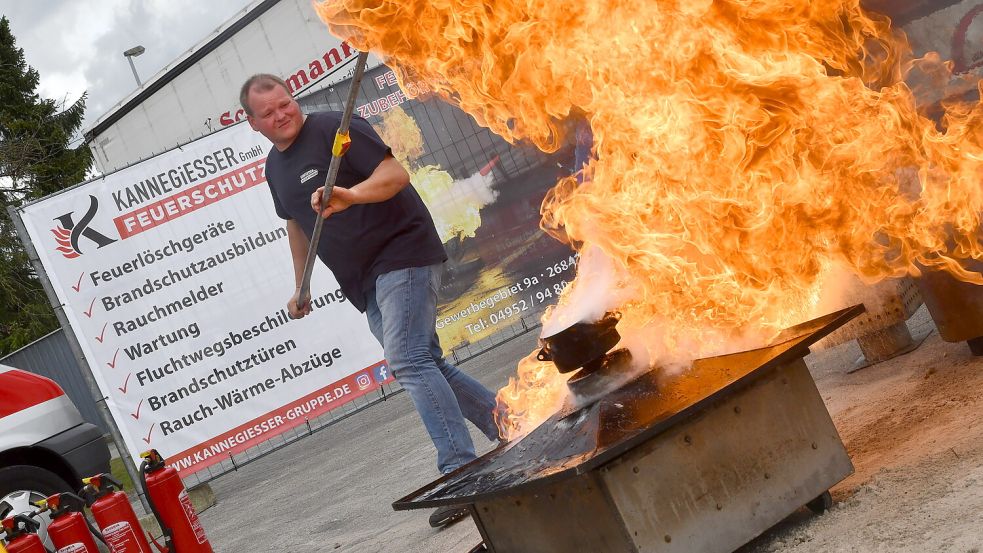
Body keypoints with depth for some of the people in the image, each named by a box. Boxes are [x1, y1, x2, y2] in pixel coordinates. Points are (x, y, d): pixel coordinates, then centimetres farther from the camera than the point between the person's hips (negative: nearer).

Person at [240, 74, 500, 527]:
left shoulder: (332, 129, -11)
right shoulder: (274, 167, 14)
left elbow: (395, 173, -20)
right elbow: (296, 224, 28)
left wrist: (350, 195, -37)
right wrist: (301, 286, 29)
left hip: (402, 255, -9)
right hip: (366, 283, 9)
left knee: (407, 362, -20)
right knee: (425, 365, 11)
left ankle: (461, 471, -20)